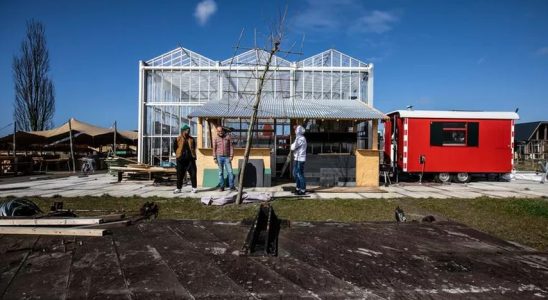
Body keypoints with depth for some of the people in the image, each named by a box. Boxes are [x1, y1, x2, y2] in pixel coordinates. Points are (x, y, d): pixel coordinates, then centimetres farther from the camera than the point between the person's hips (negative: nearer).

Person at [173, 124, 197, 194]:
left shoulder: (191, 139, 7)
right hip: (181, 159, -2)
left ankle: (194, 188, 10)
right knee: (180, 174, 5)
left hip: (190, 159, 2)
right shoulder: (178, 139, 0)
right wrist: (178, 154, 8)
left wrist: (194, 156, 11)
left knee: (193, 174, 1)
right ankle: (178, 188, 14)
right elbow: (175, 147, 9)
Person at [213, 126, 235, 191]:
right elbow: (214, 149, 5)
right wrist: (215, 158, -2)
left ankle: (232, 186, 0)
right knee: (221, 172, 5)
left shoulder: (228, 137, 1)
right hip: (219, 157, 1)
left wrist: (231, 156, -7)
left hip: (227, 157, 0)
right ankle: (221, 187, 10)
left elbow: (231, 147, 1)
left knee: (230, 172, -5)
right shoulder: (216, 139, 3)